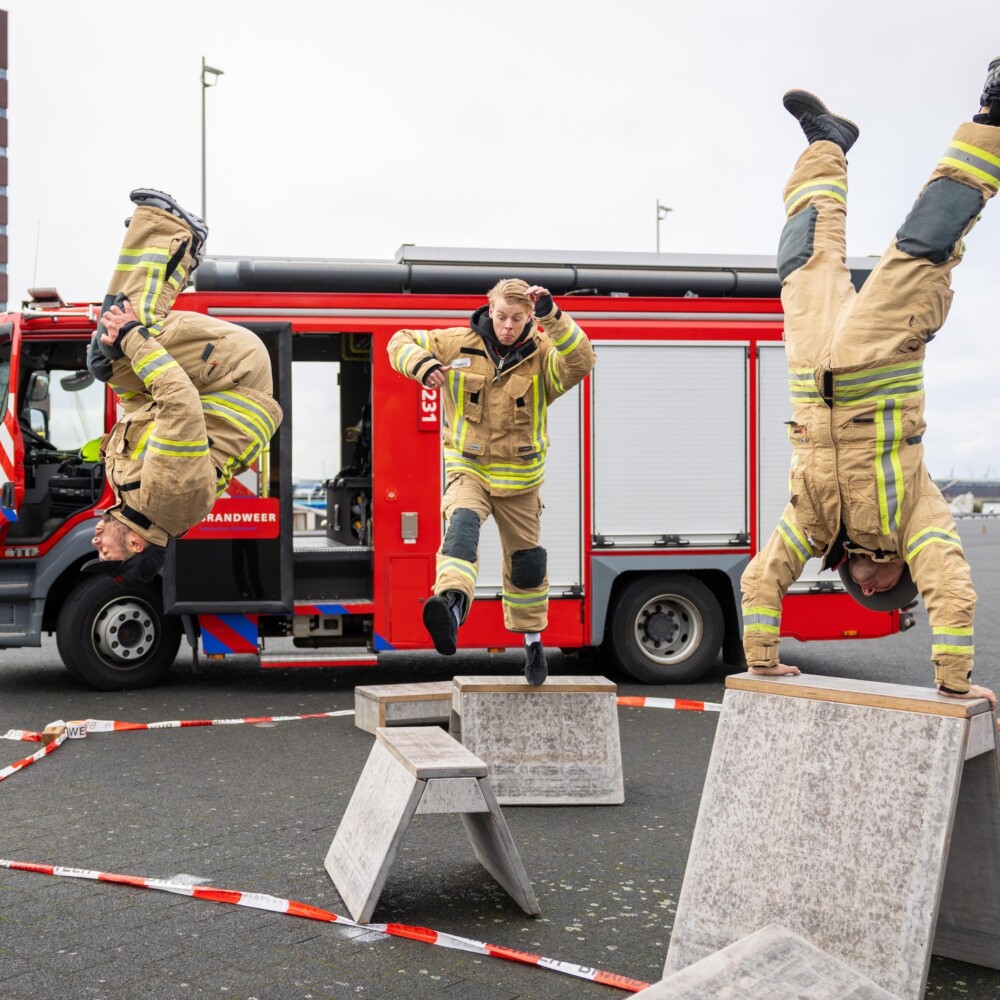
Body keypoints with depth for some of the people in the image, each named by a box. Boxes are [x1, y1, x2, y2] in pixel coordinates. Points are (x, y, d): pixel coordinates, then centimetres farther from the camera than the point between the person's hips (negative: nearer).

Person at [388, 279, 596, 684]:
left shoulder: (543, 354, -7)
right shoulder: (458, 344, -5)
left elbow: (581, 363, -27)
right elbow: (401, 342, 3)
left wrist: (552, 316, -35)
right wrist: (422, 366, -19)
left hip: (519, 479, 1)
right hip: (469, 469, -1)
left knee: (525, 563, 14)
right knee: (462, 522, -34)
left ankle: (532, 639, 35)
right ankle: (452, 603, -57)